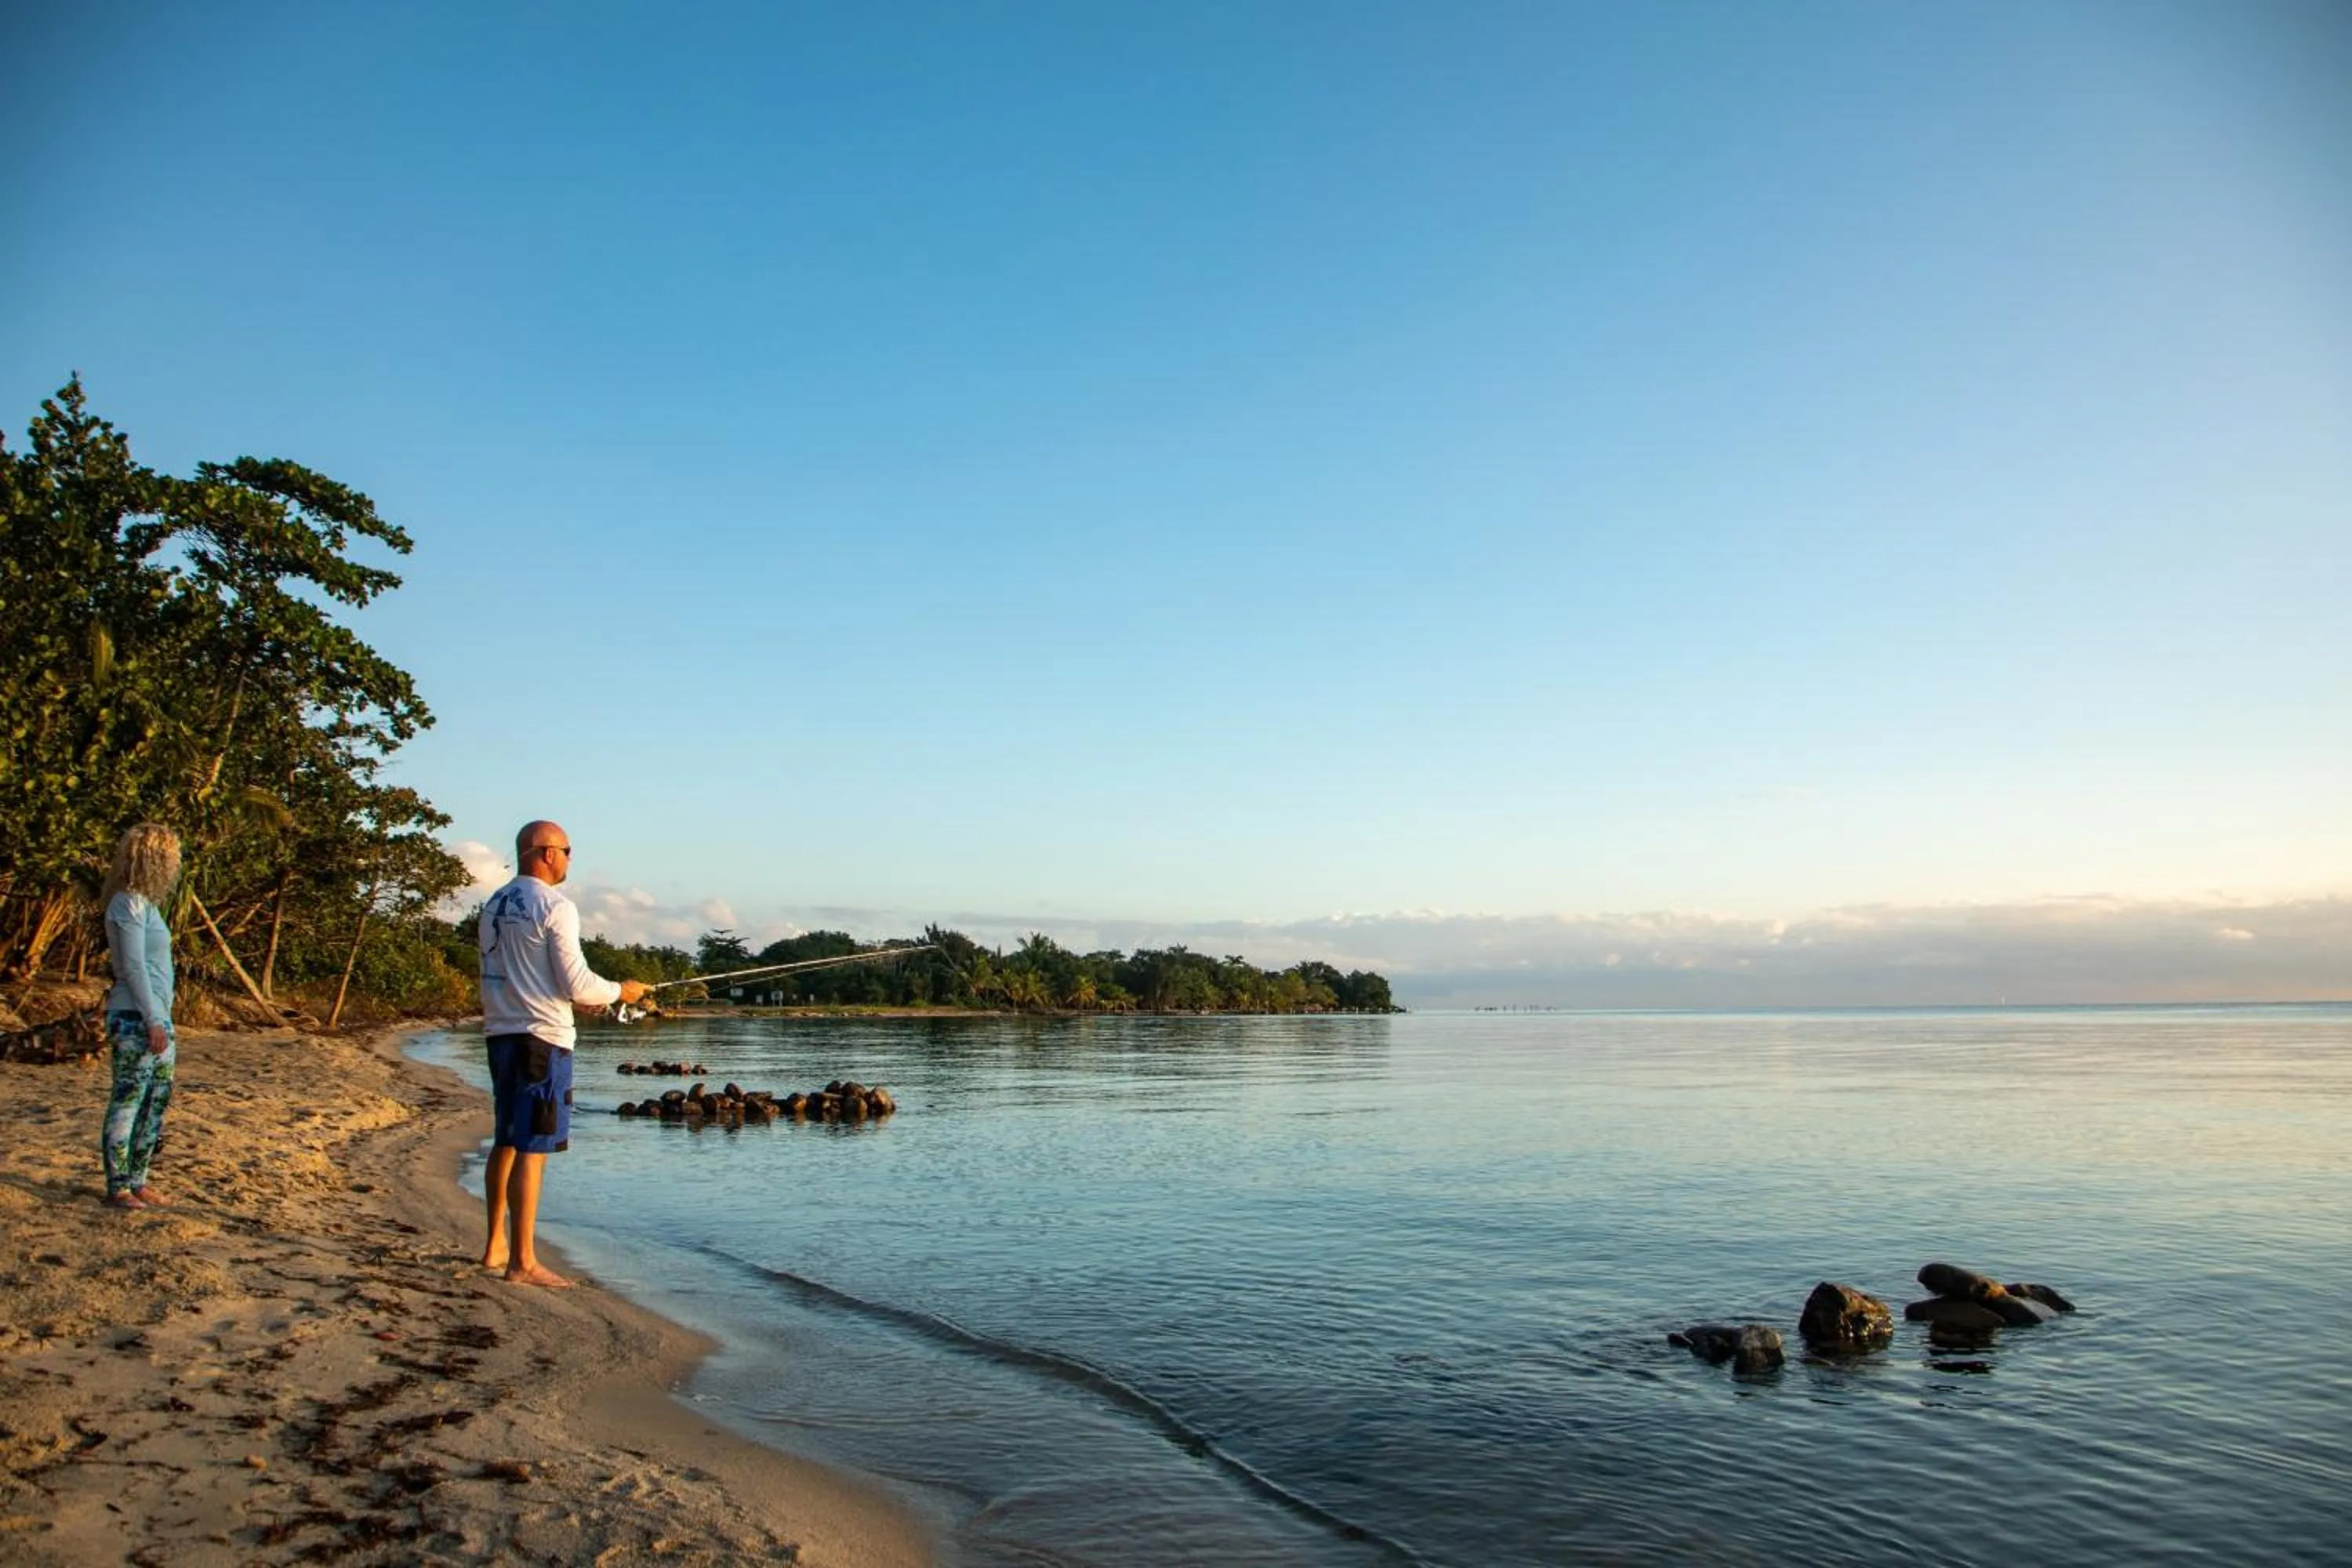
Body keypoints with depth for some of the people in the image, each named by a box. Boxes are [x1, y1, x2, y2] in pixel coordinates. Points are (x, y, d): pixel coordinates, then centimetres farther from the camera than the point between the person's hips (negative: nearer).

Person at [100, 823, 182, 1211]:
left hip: (156, 1018, 9)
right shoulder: (130, 904, -11)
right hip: (135, 1019, -9)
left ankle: (138, 1182, 18)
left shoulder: (145, 903, 17)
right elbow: (133, 966, -15)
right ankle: (118, 1187, 4)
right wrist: (153, 1021, -16)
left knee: (158, 1101, 11)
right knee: (127, 1102, -3)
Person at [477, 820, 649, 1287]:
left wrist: (571, 997, 23)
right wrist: (621, 991, 3)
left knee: (505, 1141, 17)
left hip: (500, 1032, 9)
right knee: (533, 1148, -6)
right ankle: (522, 1262, -3)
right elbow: (577, 983, -15)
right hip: (542, 1037, -9)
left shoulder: (494, 905, 13)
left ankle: (496, 1245, 26)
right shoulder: (554, 906, -13)